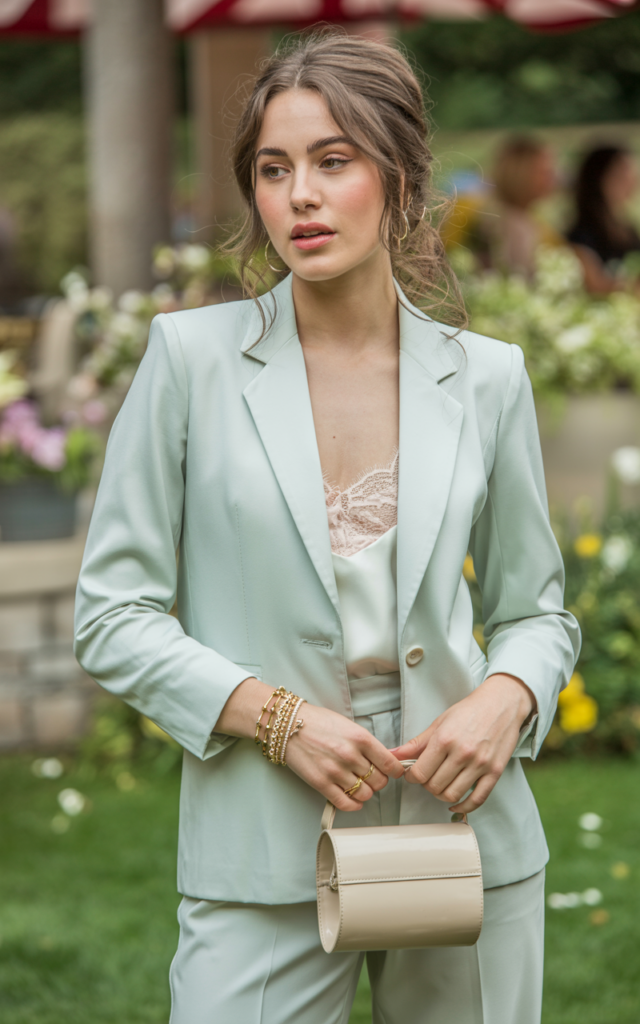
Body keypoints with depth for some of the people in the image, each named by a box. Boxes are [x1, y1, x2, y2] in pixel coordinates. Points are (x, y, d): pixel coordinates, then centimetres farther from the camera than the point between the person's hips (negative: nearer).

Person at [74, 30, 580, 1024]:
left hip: (464, 836, 2)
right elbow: (114, 614, -2)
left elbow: (537, 610, 13)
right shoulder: (191, 356, -3)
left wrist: (505, 699, -8)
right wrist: (275, 716, -14)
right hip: (262, 859, -2)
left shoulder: (486, 377, 3)